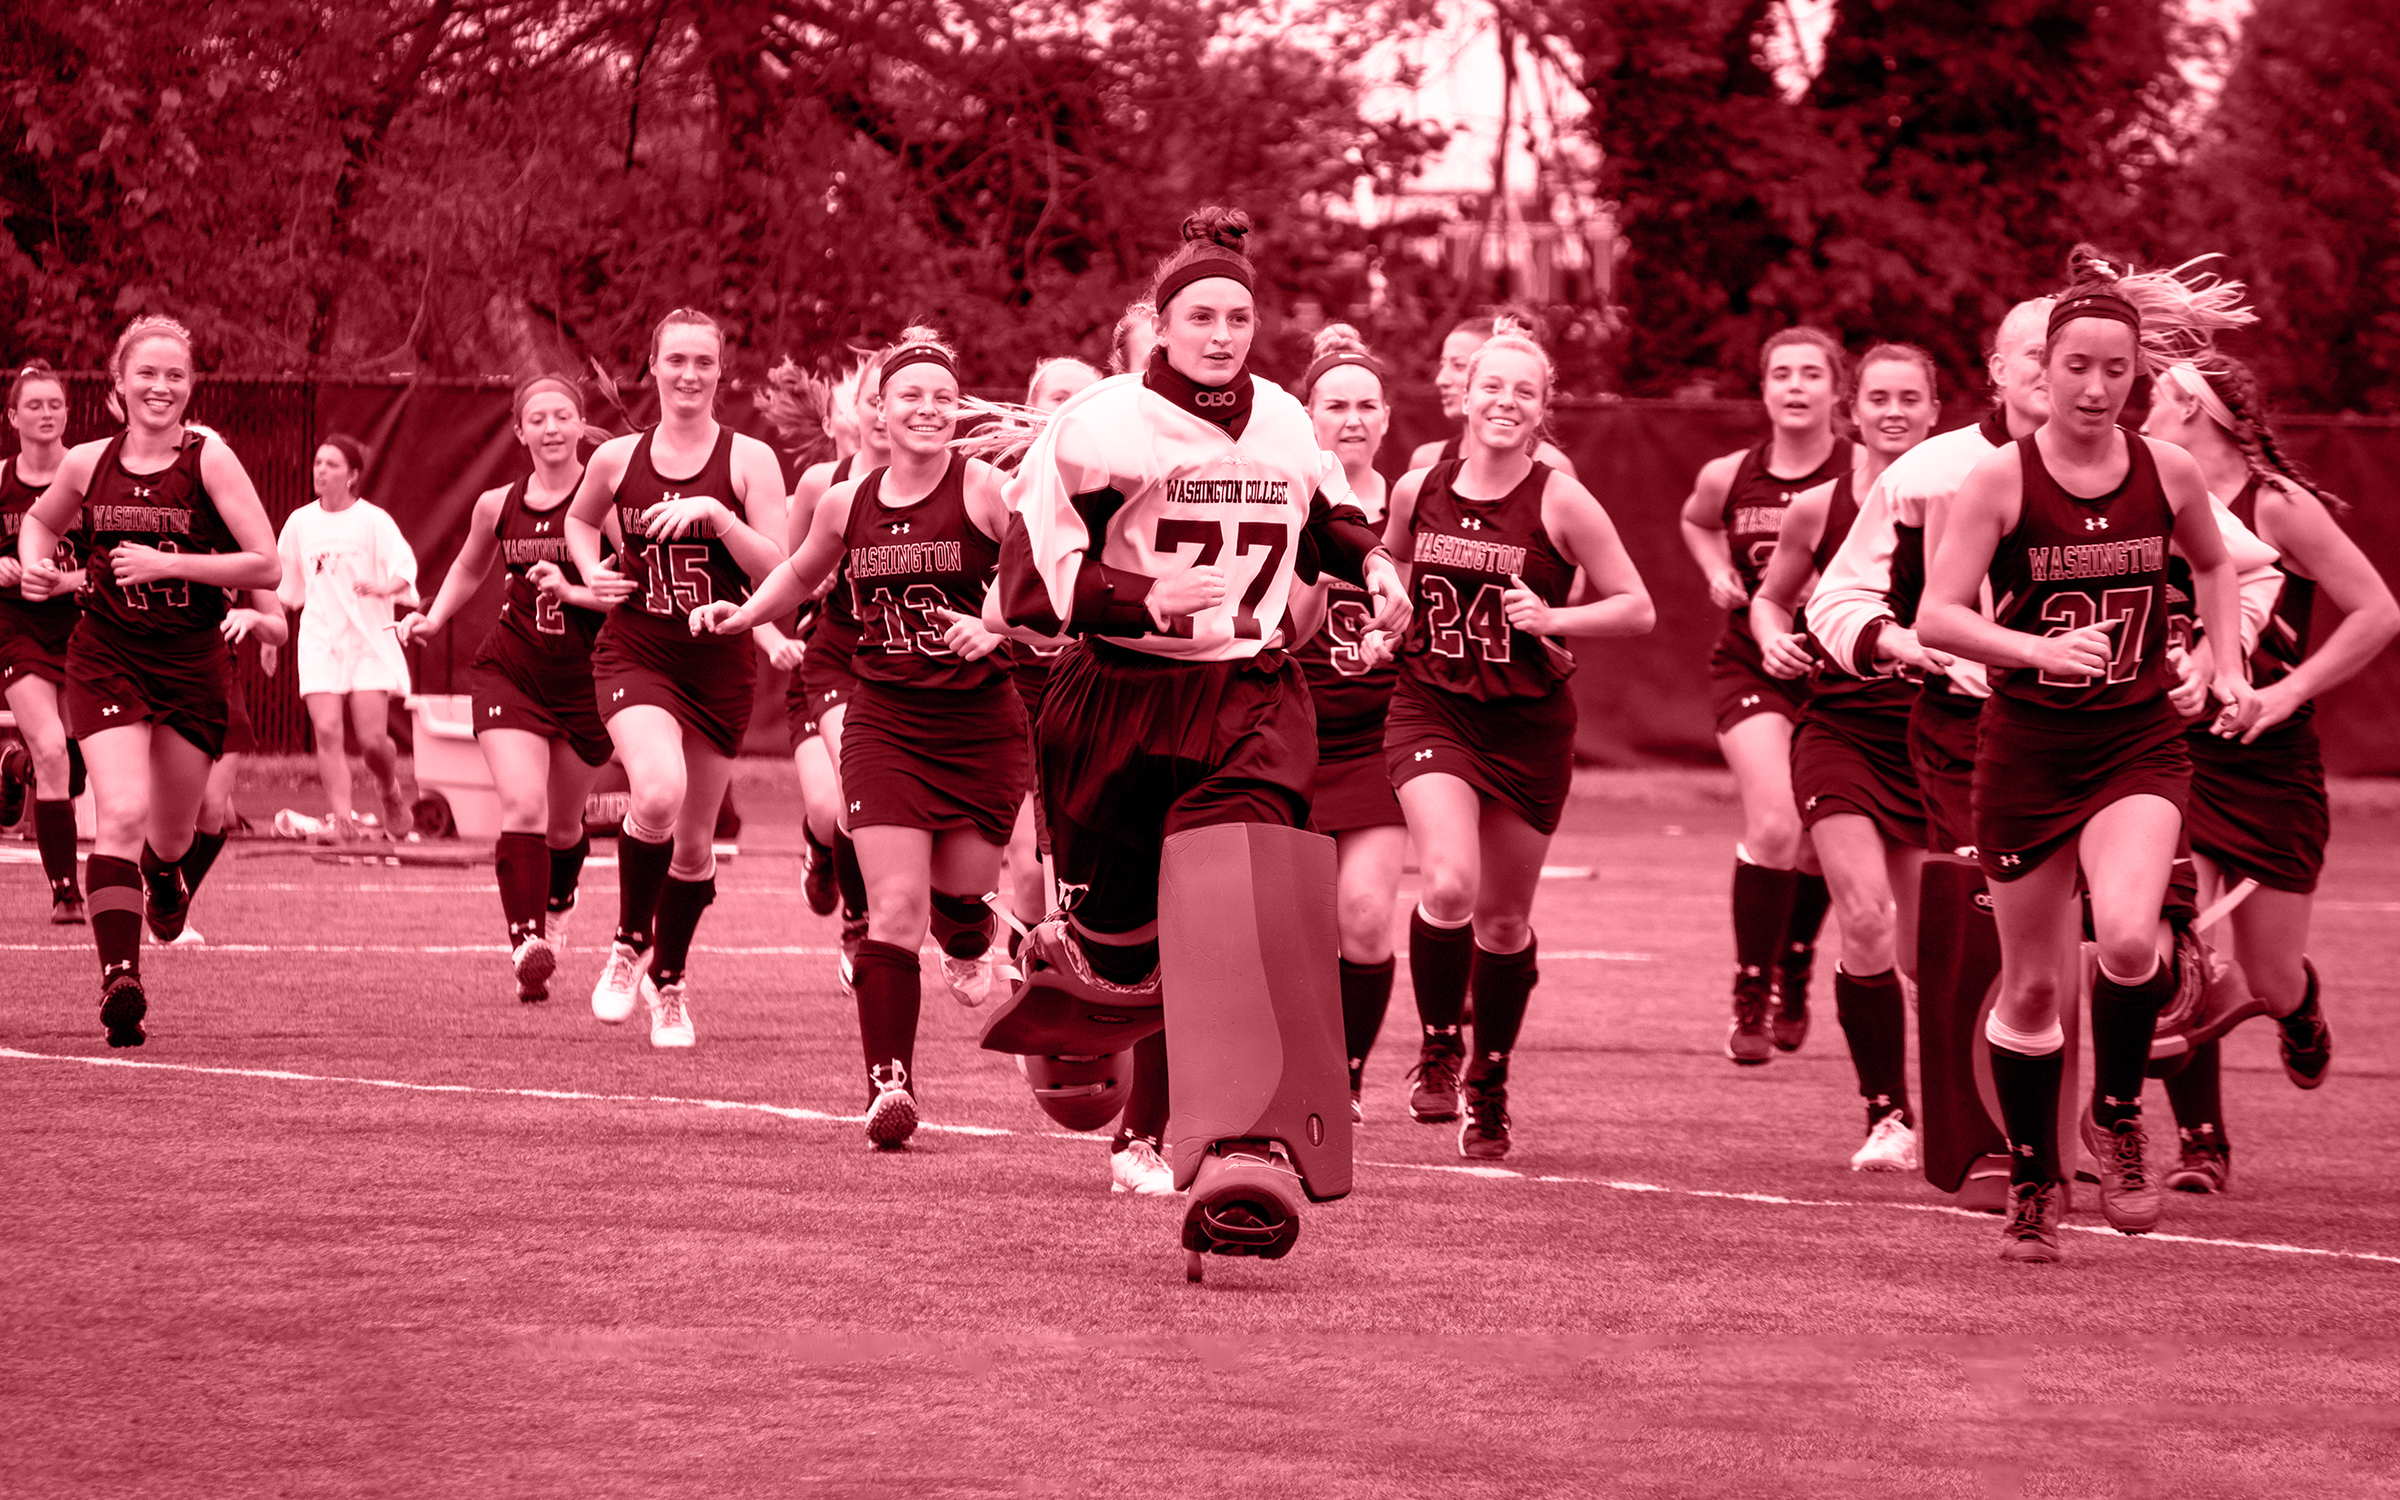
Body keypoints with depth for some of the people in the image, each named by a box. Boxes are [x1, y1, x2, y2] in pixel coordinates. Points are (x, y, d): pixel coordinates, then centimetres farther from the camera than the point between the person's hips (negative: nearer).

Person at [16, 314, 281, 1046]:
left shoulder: (208, 458, -9)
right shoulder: (88, 464, 0)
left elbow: (267, 566, -12)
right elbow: (39, 521, 22)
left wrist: (169, 562, -18)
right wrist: (33, 567, 0)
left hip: (191, 663, 0)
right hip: (105, 657, 0)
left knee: (172, 838, 13)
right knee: (122, 815, -19)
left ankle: (165, 878, 51)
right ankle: (120, 977, -22)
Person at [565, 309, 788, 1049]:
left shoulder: (748, 459, -5)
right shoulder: (618, 458, 2)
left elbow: (780, 575, -11)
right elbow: (579, 520, 23)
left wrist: (716, 514, -22)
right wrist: (592, 573, 4)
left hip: (720, 663, 1)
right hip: (634, 654, -1)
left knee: (695, 839, 11)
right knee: (658, 793, -28)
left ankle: (668, 978, 35)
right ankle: (630, 942, -3)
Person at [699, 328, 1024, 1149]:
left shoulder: (985, 489, -9)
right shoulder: (845, 503, 4)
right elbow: (802, 573, 25)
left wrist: (997, 626, -27)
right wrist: (742, 613, 11)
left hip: (980, 724, -2)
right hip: (886, 720, 2)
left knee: (960, 890, 9)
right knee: (896, 908, -11)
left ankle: (968, 945, 49)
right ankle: (889, 1082, -8)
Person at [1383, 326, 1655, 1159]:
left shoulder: (1561, 503, -10)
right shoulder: (1418, 491, -1)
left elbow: (1638, 609, -6)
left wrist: (1553, 618, -19)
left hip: (1529, 724, -1)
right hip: (1431, 708, 1)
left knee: (1505, 920, 9)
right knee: (1449, 883, -22)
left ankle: (1489, 1085, 31)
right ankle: (1437, 1050, 1)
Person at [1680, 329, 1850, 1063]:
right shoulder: (1728, 477, -1)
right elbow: (1695, 522, 22)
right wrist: (1717, 572, 4)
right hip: (1752, 667, 0)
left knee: (1816, 845, 12)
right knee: (1773, 827, -19)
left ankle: (1793, 981, 40)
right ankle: (1749, 998, -7)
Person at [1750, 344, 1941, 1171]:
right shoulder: (1817, 509, -1)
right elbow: (1771, 596, 14)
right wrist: (1774, 637, -6)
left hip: (1933, 737, 1)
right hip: (1840, 730, -1)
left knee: (1926, 953, 6)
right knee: (1866, 919, -19)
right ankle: (1888, 1114, -7)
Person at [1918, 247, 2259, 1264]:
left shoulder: (2168, 472, -1)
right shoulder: (2001, 479, -9)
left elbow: (2214, 568, 20)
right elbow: (1937, 616, -15)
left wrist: (2230, 670, 9)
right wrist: (2042, 649, -28)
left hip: (2138, 748, 1)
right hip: (2027, 751, -1)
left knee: (2128, 938, -25)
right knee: (2033, 986, 6)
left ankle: (2117, 1118, 1)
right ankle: (2035, 1182, 26)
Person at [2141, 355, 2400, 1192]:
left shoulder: (2276, 505, -10)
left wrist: (2285, 693, -16)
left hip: (2270, 768, -3)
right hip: (2172, 756, 3)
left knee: (2271, 982, 3)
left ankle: (2301, 1012, 42)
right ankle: (2201, 1145, -2)